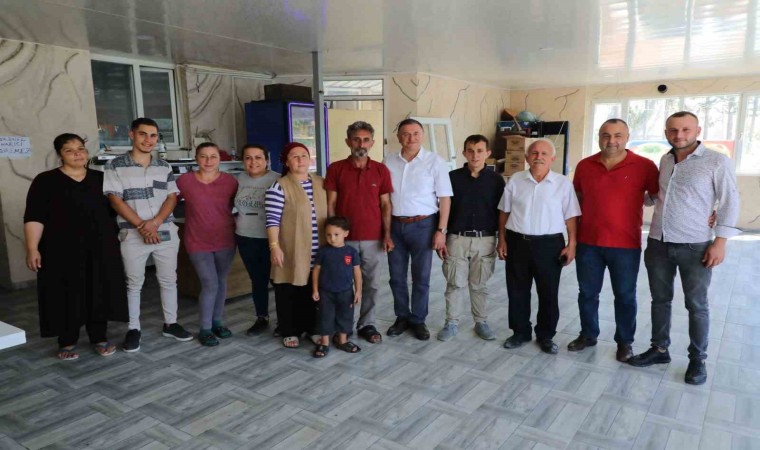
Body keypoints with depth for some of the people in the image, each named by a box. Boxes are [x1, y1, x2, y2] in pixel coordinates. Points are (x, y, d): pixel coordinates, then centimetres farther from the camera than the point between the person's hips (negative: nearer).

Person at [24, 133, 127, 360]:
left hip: (100, 247, 3)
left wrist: (118, 236, 11)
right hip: (63, 250, -3)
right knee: (67, 295, 4)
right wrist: (32, 249, -14)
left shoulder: (100, 179, 9)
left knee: (98, 292, 7)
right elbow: (34, 218, -6)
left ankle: (100, 338, 19)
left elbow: (113, 210, 15)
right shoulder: (46, 181, -2)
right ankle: (67, 342, 18)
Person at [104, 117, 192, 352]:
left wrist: (154, 222, -13)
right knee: (134, 283, 8)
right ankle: (134, 329, 20)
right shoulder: (115, 166, -2)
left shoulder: (164, 166, 8)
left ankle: (170, 324, 24)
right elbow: (116, 200, -8)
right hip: (132, 235, -3)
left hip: (166, 232, 3)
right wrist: (141, 225, -15)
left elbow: (172, 197, 3)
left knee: (169, 280, 10)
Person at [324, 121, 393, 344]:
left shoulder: (381, 170, 3)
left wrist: (387, 234, -3)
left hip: (373, 238, 2)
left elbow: (385, 205, 4)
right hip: (344, 238, -1)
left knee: (371, 283, 9)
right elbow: (330, 205, 0)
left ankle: (367, 324, 25)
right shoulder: (335, 169, -1)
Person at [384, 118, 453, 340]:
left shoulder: (435, 162, -6)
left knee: (421, 277, 7)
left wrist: (441, 230, -10)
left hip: (423, 225, -3)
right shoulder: (389, 162, 3)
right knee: (397, 276, 11)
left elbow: (445, 198, -5)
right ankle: (402, 317, 28)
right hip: (395, 225, 3)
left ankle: (418, 320, 23)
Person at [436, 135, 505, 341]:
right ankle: (451, 323, 19)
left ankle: (481, 322, 26)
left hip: (485, 240, 0)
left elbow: (501, 212, 4)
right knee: (454, 284, 5)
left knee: (479, 285, 12)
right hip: (457, 239, 0)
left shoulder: (496, 180, 0)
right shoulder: (452, 177, -2)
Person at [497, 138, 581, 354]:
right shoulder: (515, 180, 3)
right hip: (517, 242, 2)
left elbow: (570, 216, -1)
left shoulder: (563, 183, -2)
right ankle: (520, 332, 27)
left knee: (549, 293, 8)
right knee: (517, 291, 11)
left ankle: (546, 335, 25)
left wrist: (571, 244, -6)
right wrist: (502, 239, 5)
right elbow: (504, 212, 8)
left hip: (549, 244, -1)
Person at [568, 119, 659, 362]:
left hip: (626, 244, -2)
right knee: (587, 293, 14)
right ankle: (588, 335, 32)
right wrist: (573, 234, 12)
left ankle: (624, 342, 28)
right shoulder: (584, 166, 2)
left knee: (625, 296, 11)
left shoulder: (644, 166, -7)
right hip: (588, 243, 3)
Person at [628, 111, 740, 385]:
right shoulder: (665, 160, 9)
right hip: (658, 244, 5)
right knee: (660, 300, 13)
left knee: (696, 305, 6)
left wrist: (720, 241, -12)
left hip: (695, 246, -5)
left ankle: (697, 359, 21)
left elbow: (729, 202, -6)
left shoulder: (717, 162, -6)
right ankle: (659, 349, 27)